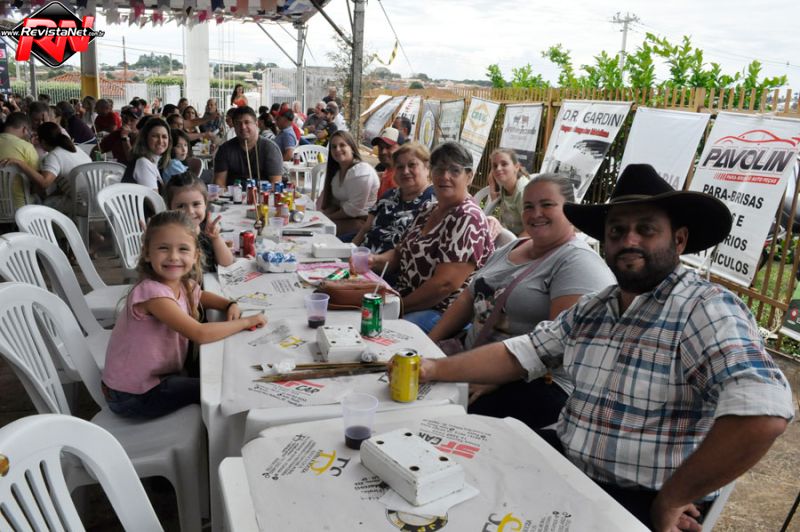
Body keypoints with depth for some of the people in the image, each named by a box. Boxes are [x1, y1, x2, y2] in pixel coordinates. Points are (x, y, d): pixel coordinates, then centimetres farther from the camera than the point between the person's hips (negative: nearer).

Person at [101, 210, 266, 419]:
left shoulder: (184, 285, -4)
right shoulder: (152, 292, -29)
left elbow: (201, 296, 20)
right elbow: (200, 334, -34)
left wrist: (231, 305, -1)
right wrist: (246, 322, -22)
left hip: (156, 376, 7)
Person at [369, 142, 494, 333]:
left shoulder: (468, 218, -15)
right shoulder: (430, 211, 12)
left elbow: (445, 284, -22)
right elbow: (403, 252, 17)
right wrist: (375, 261, -4)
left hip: (443, 314, -8)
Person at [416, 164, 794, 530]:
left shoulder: (707, 309, -16)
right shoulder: (592, 308, 8)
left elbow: (764, 411, -29)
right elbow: (521, 354, 11)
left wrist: (671, 499, -21)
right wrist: (436, 369, 0)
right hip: (564, 461, 7)